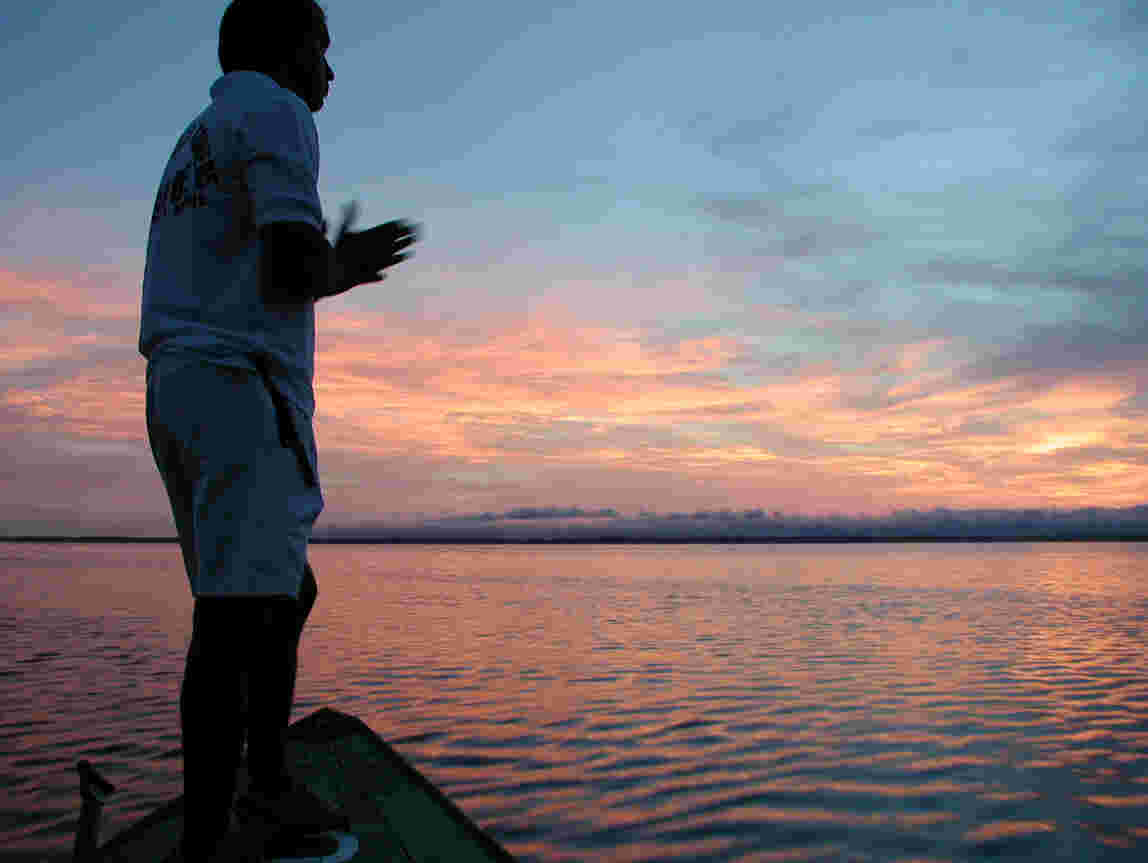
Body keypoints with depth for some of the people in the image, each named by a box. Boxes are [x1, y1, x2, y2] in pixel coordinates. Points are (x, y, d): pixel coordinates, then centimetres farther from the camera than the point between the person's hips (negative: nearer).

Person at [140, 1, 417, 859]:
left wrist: (334, 266, 25)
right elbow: (295, 268, -15)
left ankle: (267, 775, 27)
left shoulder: (192, 144, 28)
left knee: (290, 591, 17)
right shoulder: (274, 112, -1)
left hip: (178, 393, 10)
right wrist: (339, 267, 7)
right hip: (244, 388, -10)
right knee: (238, 613, -15)